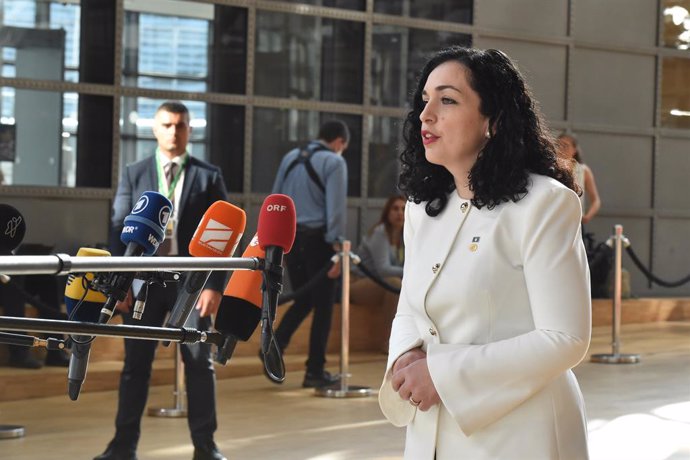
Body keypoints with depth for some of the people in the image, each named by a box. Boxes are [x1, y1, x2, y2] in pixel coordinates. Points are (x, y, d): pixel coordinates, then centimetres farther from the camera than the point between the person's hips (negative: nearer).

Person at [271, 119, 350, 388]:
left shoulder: (291, 157, 12)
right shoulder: (334, 162, -7)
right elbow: (336, 208, -13)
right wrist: (337, 249, -12)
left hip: (290, 237, 6)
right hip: (317, 238, -6)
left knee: (303, 300, 17)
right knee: (322, 306, 4)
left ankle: (275, 345, -5)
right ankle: (315, 372, 6)